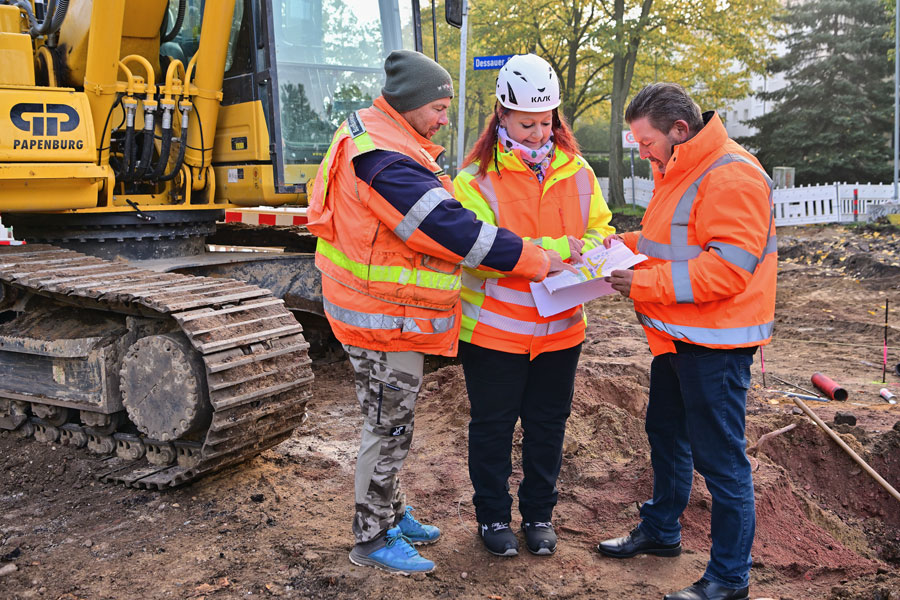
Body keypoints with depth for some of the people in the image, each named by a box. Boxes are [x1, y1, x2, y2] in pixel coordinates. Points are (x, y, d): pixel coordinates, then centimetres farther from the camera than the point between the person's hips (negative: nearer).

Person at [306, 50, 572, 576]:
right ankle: (372, 539, 19)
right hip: (386, 320, -11)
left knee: (392, 423, 21)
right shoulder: (387, 164, -24)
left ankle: (392, 514, 38)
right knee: (389, 429, 3)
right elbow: (453, 230, -28)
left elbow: (436, 214, 16)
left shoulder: (373, 139, 11)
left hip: (391, 313, 11)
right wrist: (536, 260, -21)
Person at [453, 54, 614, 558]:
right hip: (494, 330, -3)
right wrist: (554, 249, -28)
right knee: (493, 424, 10)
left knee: (548, 423, 15)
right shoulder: (478, 179, -10)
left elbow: (600, 228, 11)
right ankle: (493, 515, 30)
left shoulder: (577, 172, 3)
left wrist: (596, 245, -14)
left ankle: (540, 513, 34)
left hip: (560, 328, 4)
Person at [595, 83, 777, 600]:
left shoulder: (732, 176, -20)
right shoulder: (679, 170, 13)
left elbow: (727, 268, -26)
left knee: (720, 459, -1)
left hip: (716, 343, -10)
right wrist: (627, 244, 6)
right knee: (666, 436, 22)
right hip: (677, 338, 11)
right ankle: (661, 531, 42)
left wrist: (644, 284, -23)